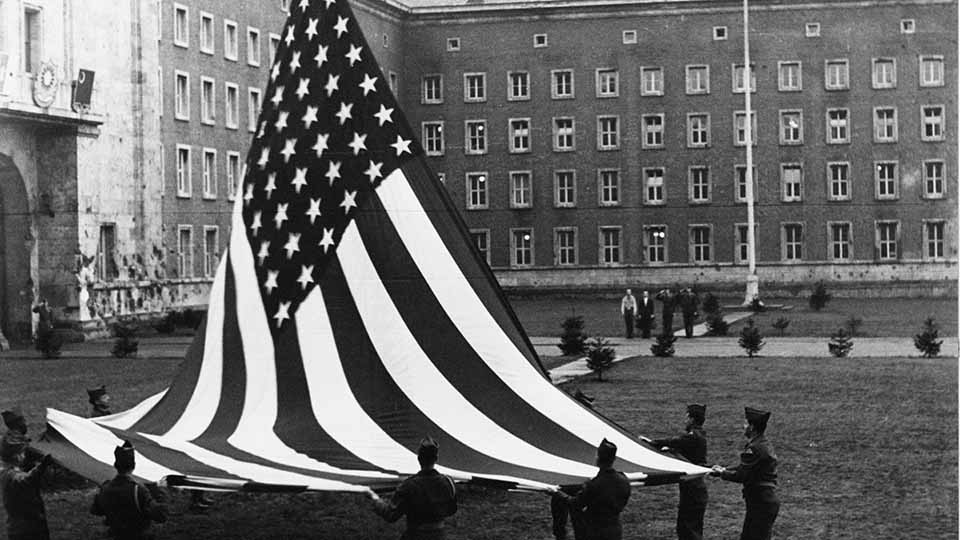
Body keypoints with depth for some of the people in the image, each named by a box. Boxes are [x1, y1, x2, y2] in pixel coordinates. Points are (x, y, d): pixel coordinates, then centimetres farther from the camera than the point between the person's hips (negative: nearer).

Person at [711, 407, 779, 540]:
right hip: (766, 500, 10)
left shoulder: (755, 448, -21)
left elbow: (741, 475, -20)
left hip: (762, 504, -10)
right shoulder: (763, 444, 12)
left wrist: (722, 473, -5)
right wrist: (724, 469, 9)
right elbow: (745, 468, 18)